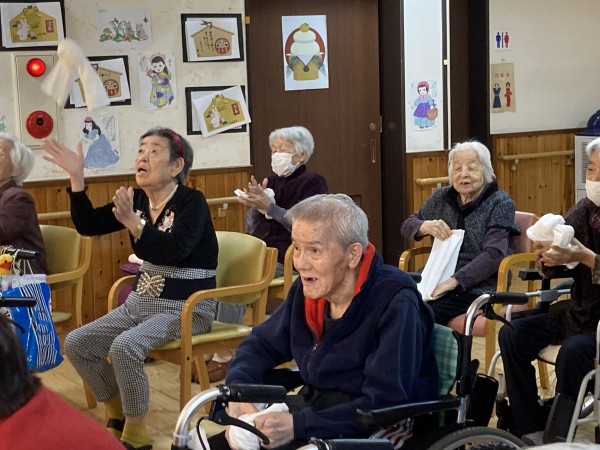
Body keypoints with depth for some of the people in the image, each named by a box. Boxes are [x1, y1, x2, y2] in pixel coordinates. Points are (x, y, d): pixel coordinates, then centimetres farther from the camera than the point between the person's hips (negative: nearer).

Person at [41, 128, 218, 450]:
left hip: (187, 307, -7)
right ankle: (117, 416, 14)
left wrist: (133, 223, -40)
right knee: (76, 344, -5)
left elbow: (174, 252, -29)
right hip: (142, 302, 8)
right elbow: (88, 225, 1)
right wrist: (77, 177, -10)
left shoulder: (192, 202, -14)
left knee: (125, 347, -31)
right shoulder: (137, 199, 5)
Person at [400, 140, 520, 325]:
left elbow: (494, 254, -15)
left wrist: (453, 281, -25)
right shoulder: (442, 197, 12)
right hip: (438, 282, 5)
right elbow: (407, 226, 17)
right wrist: (425, 226, -7)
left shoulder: (500, 203, -3)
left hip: (478, 289, -5)